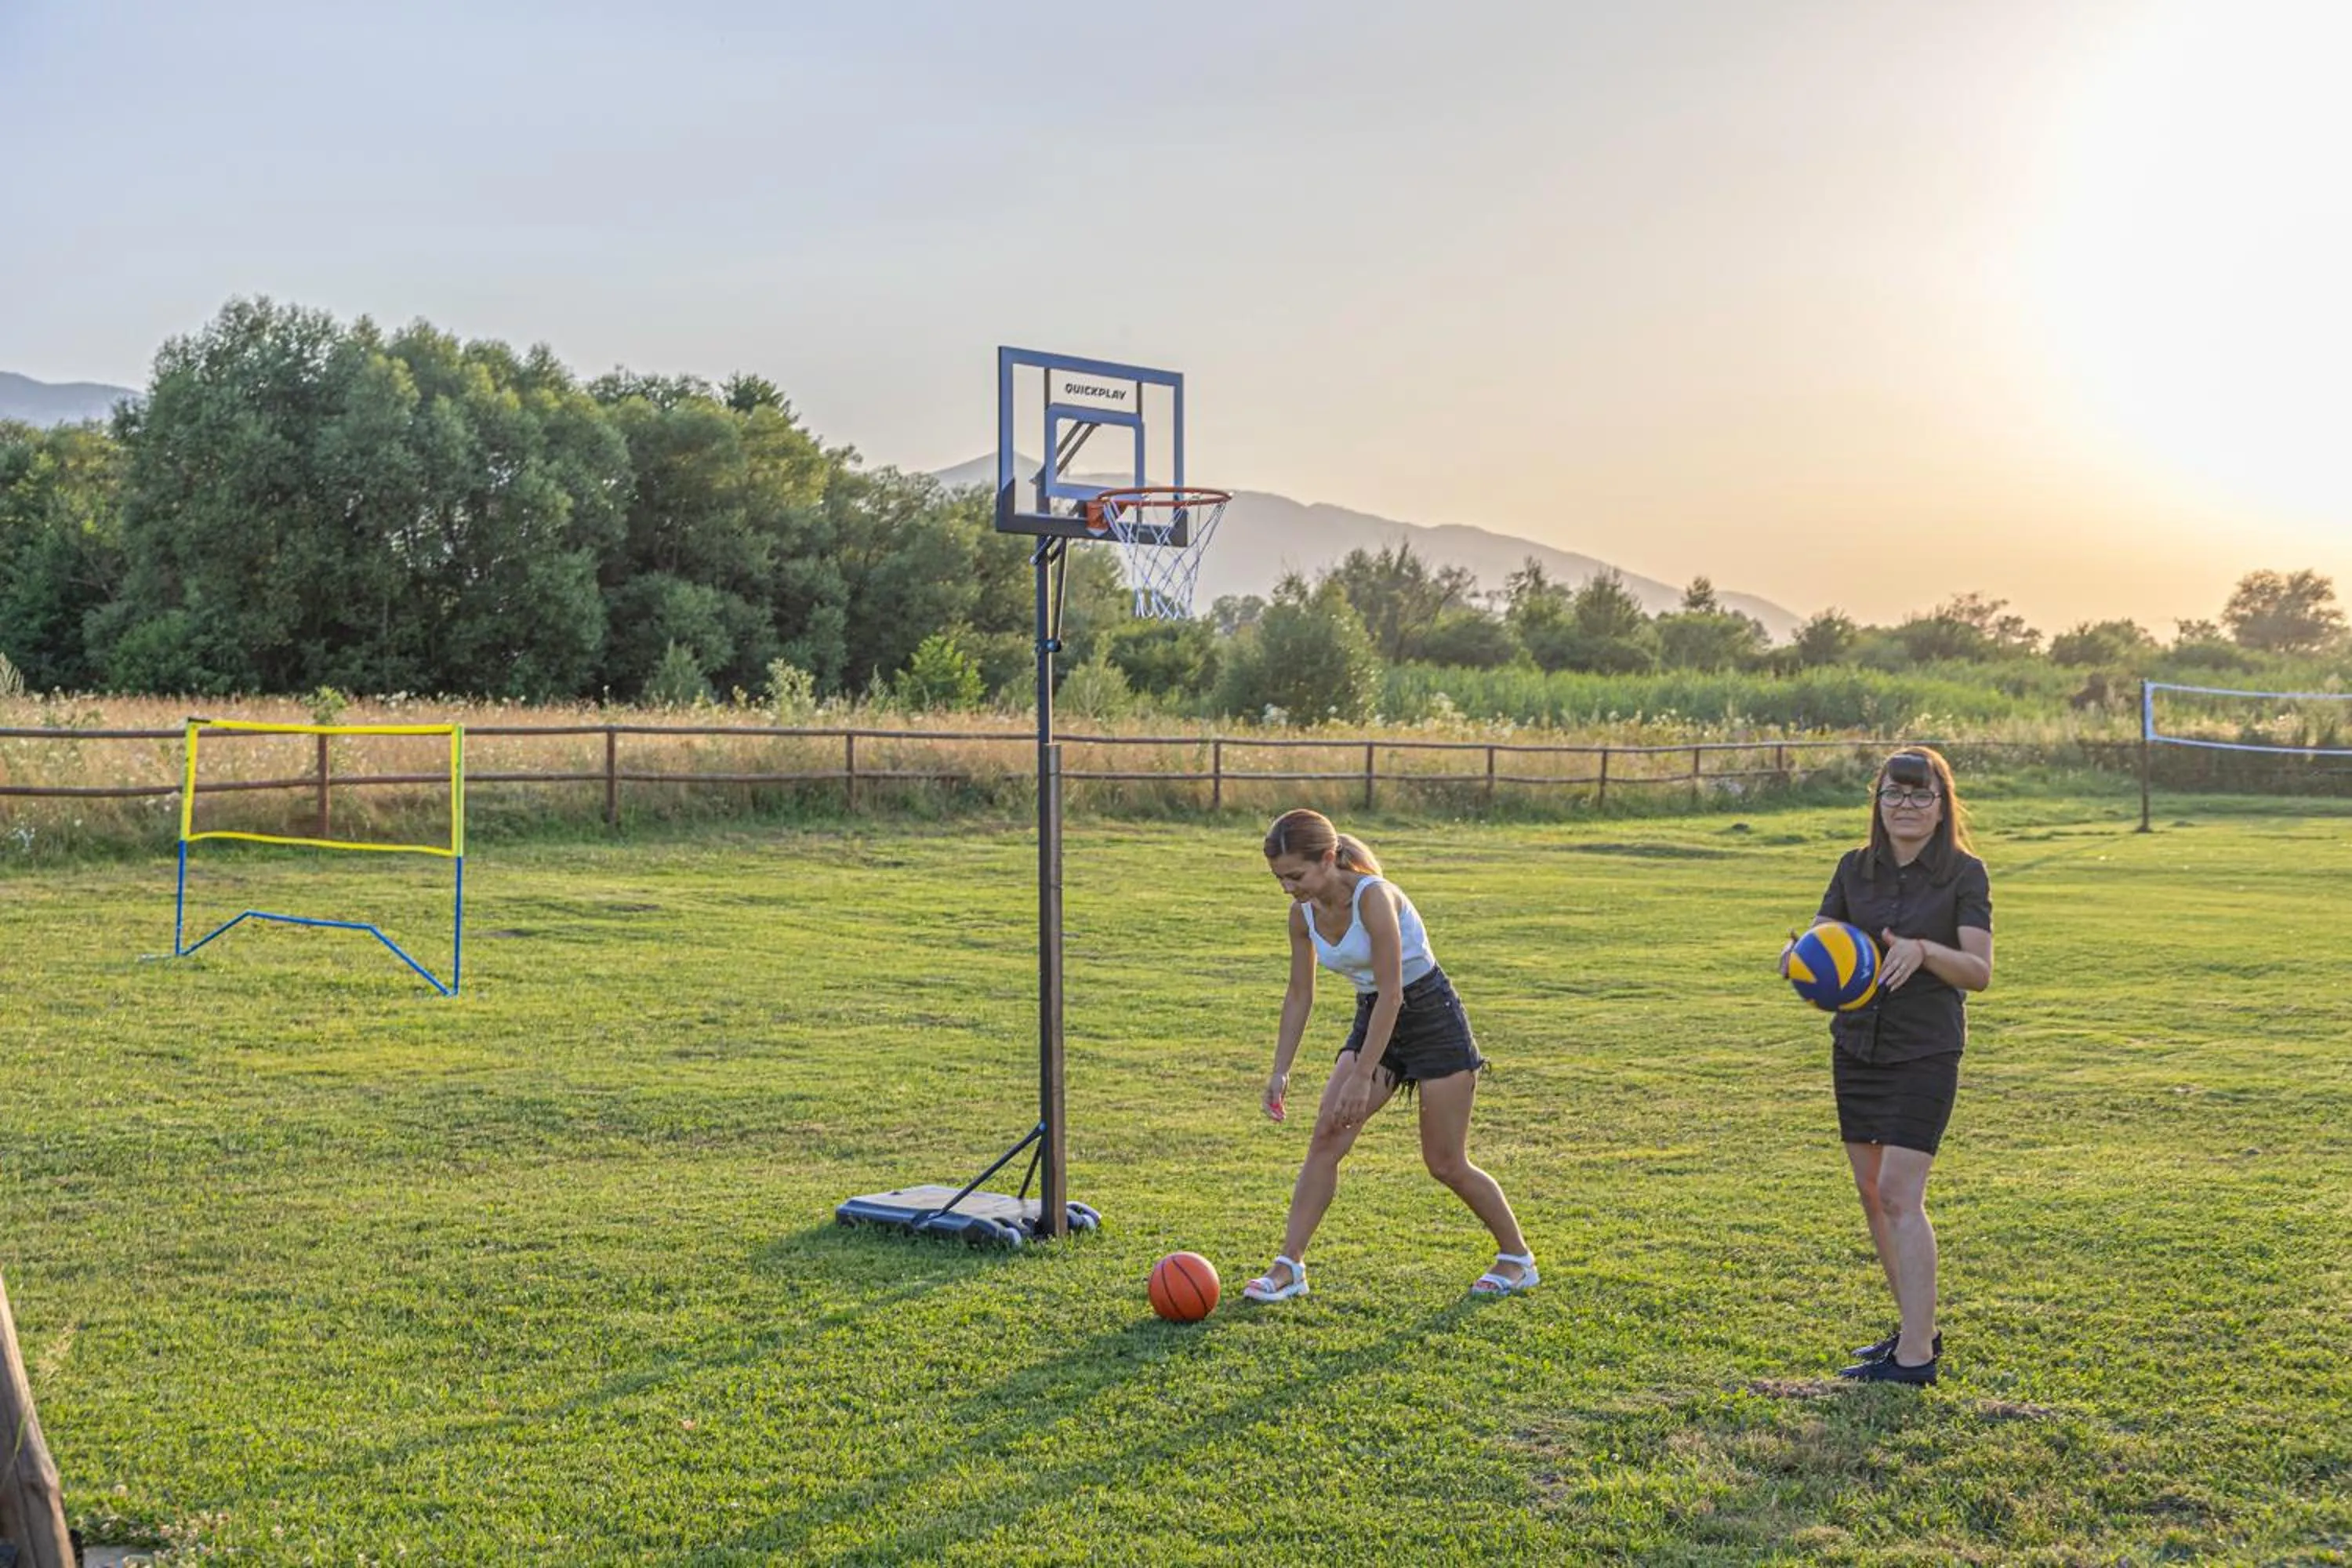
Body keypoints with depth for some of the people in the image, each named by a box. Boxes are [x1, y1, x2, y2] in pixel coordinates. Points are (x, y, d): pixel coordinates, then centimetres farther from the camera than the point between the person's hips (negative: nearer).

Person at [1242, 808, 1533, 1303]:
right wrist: (1280, 1071, 3)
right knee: (1326, 1137, -8)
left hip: (1433, 1020, -6)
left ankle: (1517, 1258, 21)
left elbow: (1391, 993, -27)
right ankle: (1289, 1265, -3)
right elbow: (1299, 995, 6)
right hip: (1375, 1020, 6)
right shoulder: (1303, 913, -5)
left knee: (1446, 1164, 1)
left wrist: (1362, 1078, -26)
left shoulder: (1373, 896, -27)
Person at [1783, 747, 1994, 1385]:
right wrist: (1797, 957, -20)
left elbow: (1980, 971, -13)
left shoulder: (1964, 873, -6)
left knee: (1899, 1195, -13)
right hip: (1857, 1044, 6)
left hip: (1926, 1052, -5)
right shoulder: (1856, 868, 6)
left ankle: (1915, 1355, -9)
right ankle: (1918, 1327, 24)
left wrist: (1924, 951, -32)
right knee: (1872, 1194, 10)